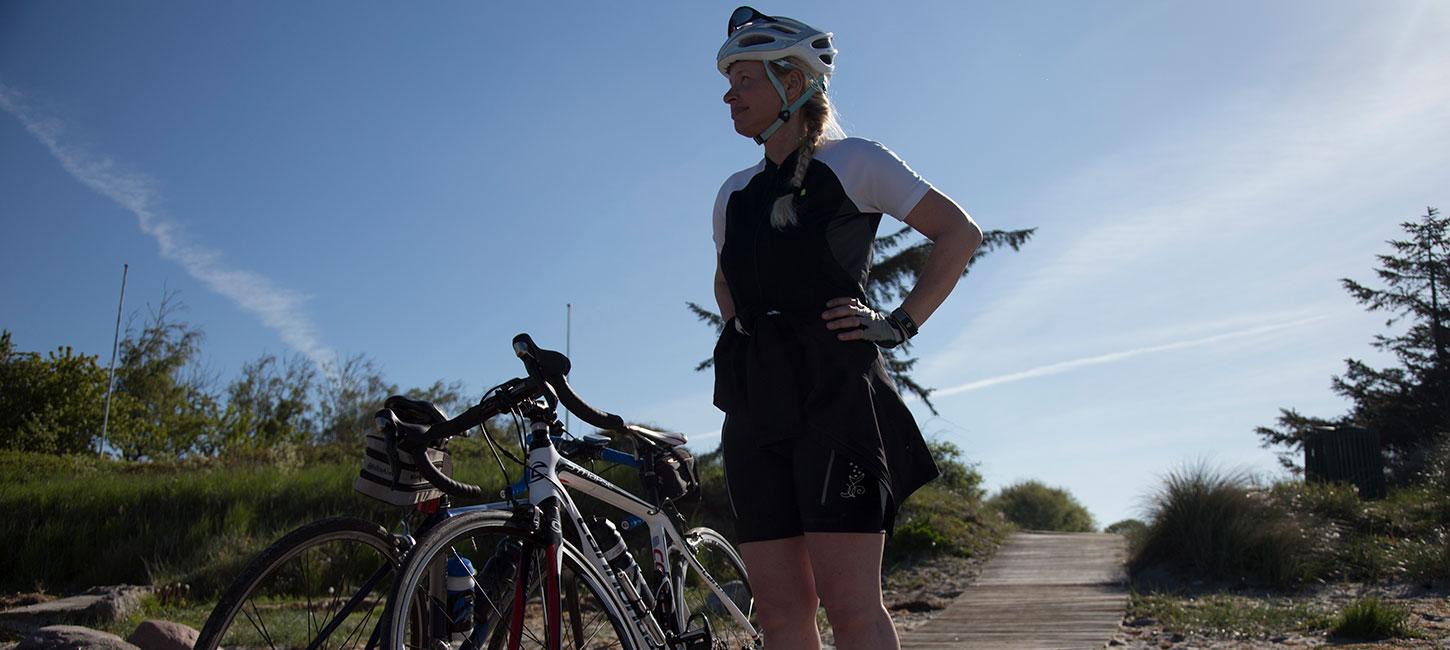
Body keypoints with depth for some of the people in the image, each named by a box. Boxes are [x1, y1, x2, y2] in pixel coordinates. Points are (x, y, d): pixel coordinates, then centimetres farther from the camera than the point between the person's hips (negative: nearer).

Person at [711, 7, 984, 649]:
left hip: (835, 391, -6)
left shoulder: (852, 161, 4)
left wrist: (899, 322, -5)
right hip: (754, 400, 6)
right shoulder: (735, 193, 19)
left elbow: (959, 232, 3)